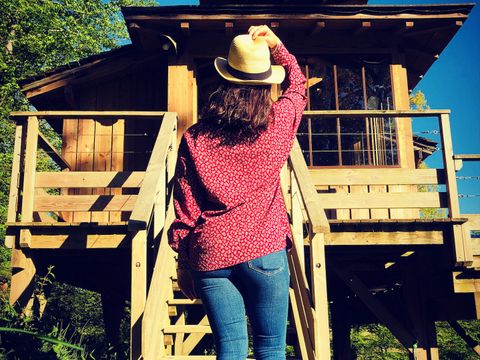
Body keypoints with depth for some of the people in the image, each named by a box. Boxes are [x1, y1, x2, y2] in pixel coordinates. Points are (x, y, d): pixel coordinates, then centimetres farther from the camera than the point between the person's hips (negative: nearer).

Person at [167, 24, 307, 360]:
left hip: (210, 256, 1)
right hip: (264, 252, -1)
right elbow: (298, 85, 22)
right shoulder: (277, 124, -2)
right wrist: (276, 45, 15)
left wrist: (183, 264, 11)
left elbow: (185, 212, 1)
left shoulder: (194, 138, -1)